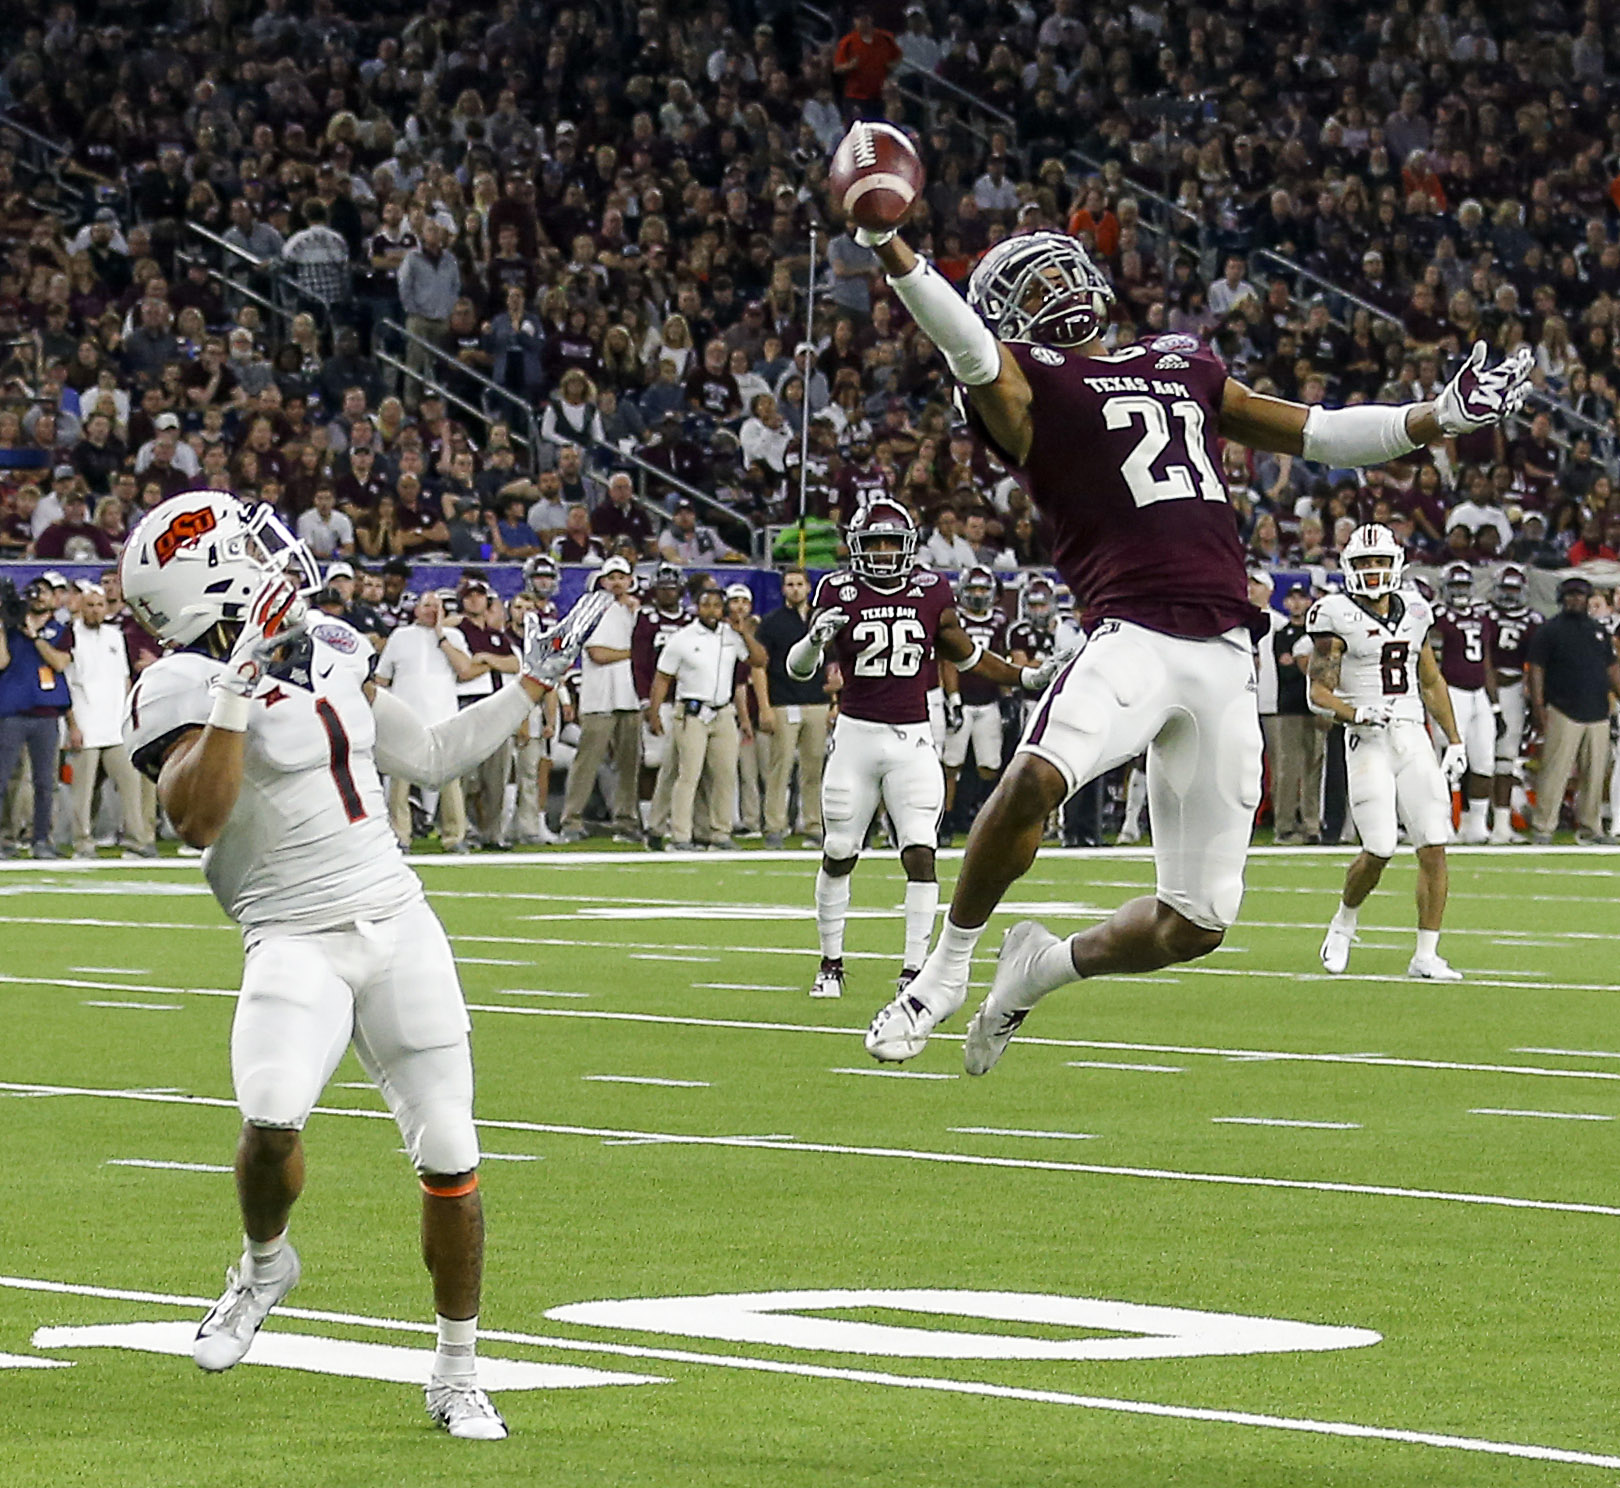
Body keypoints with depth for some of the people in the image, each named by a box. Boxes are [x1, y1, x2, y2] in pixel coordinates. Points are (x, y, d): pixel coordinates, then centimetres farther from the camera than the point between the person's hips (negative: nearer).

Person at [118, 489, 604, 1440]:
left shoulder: (331, 652, 12)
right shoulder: (184, 689, -9)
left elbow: (431, 758, 23)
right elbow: (198, 819, -24)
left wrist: (533, 686, 23)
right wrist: (240, 687, -29)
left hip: (399, 927, 5)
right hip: (296, 942, -5)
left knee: (450, 1156, 0)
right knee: (272, 1120, -28)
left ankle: (458, 1374, 16)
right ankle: (266, 1263, 7)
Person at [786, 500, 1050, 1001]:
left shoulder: (931, 594, 3)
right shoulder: (840, 593, -2)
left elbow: (967, 655, 16)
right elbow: (798, 668, -3)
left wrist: (1029, 677, 9)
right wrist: (815, 639, -25)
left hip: (913, 739, 1)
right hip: (856, 735, -1)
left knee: (920, 855, -10)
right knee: (838, 856, 6)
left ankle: (914, 969, -6)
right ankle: (830, 964, 20)